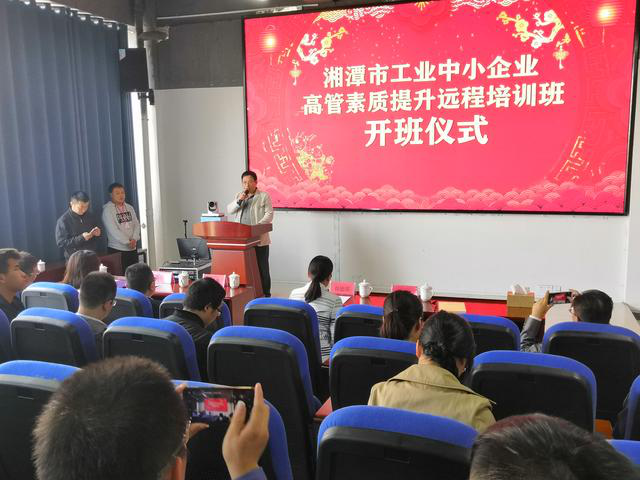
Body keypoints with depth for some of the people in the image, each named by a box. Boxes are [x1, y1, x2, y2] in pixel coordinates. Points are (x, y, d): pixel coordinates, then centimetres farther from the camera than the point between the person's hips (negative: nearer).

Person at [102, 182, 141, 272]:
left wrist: (134, 239, -10)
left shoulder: (129, 208, 11)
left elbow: (136, 224, 7)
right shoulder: (107, 210, -7)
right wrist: (128, 242, -16)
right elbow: (113, 230, -15)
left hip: (133, 248, 6)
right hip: (117, 249, -6)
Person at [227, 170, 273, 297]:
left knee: (262, 267, 2)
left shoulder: (264, 196, 0)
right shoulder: (239, 196, 16)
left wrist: (258, 225, -21)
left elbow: (269, 215, -7)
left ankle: (265, 293, 10)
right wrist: (239, 200, -9)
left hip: (259, 239, -4)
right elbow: (229, 210, 7)